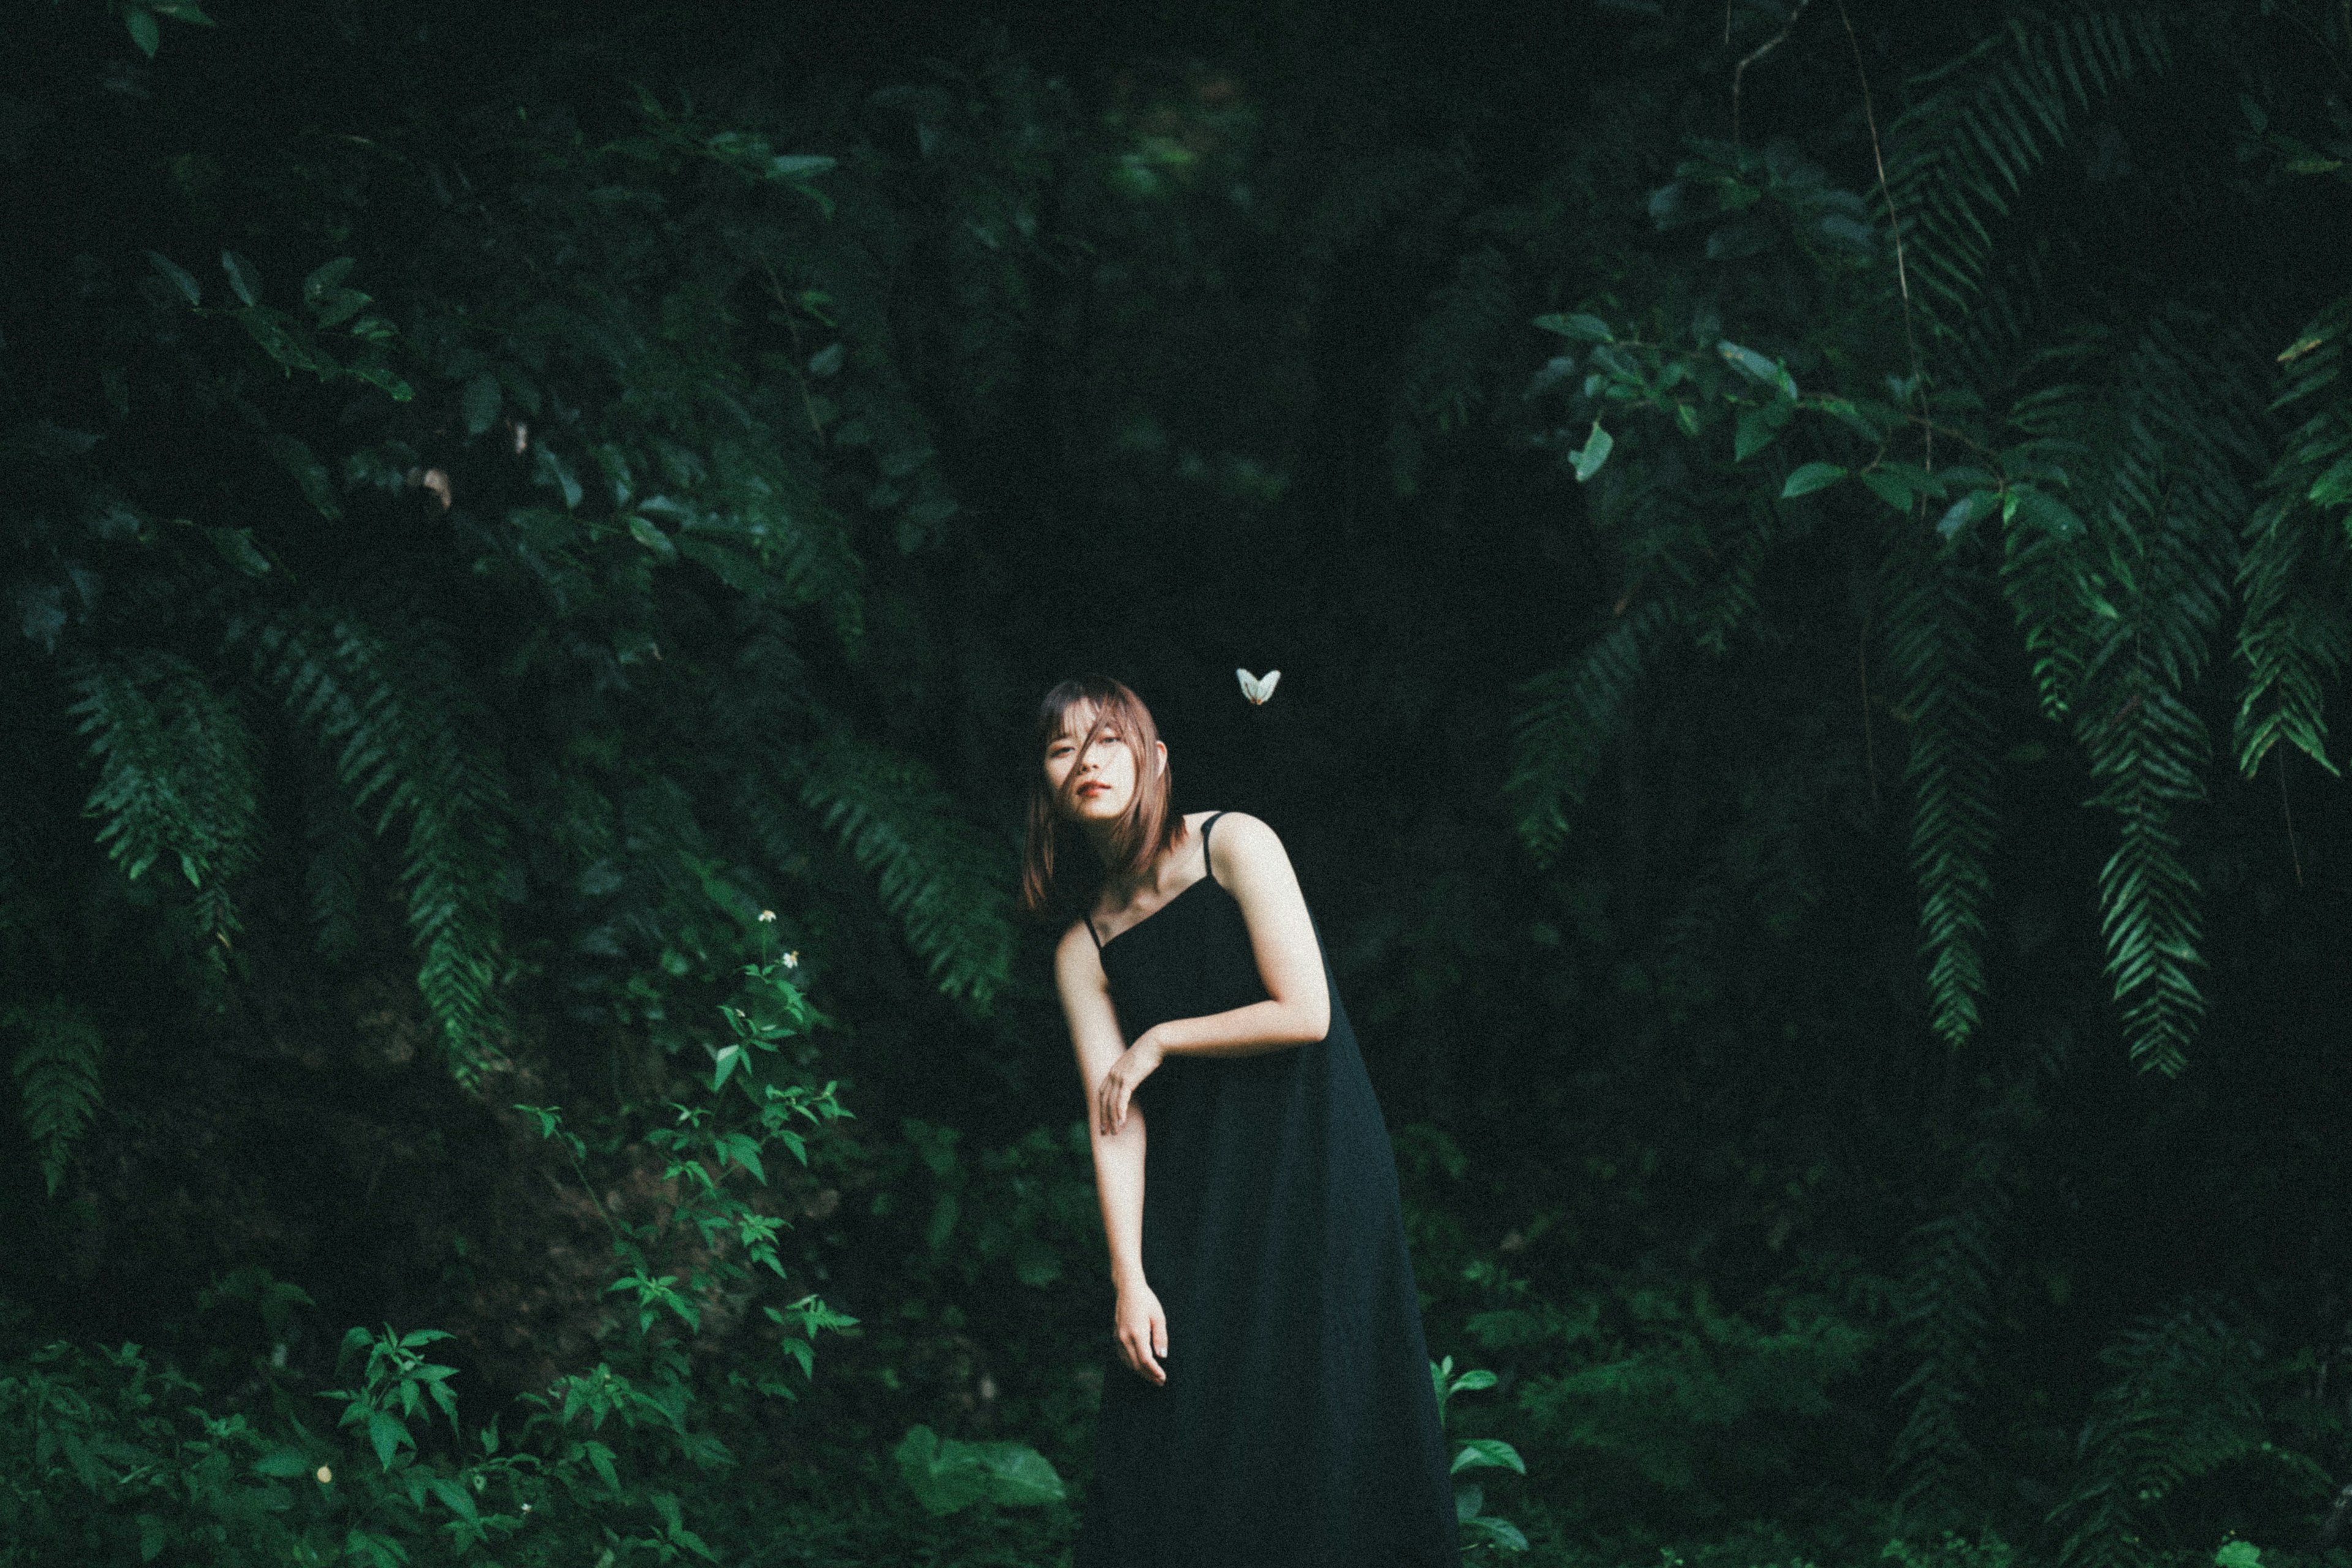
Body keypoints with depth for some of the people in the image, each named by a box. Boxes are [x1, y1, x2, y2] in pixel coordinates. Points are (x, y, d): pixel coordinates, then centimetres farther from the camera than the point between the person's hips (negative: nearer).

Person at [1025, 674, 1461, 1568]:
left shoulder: (1234, 846, -5)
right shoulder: (1082, 950, 6)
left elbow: (1305, 1015, -12)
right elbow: (1113, 1120, -1)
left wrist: (1161, 1041, -3)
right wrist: (1129, 1278, -11)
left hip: (1314, 1165, -3)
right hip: (1196, 1191, 4)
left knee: (1317, 1415, -4)